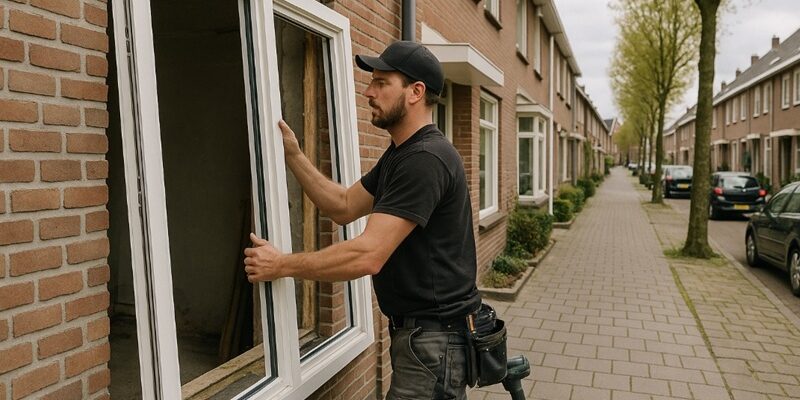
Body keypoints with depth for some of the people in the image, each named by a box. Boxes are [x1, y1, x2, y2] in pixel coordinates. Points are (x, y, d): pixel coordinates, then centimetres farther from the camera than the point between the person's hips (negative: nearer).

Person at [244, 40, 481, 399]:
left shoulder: (425, 159, -24)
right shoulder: (398, 154, 11)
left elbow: (367, 256, -28)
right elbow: (344, 206, 11)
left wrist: (282, 265, -18)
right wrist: (292, 155, 3)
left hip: (433, 337, -10)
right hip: (418, 330, 10)